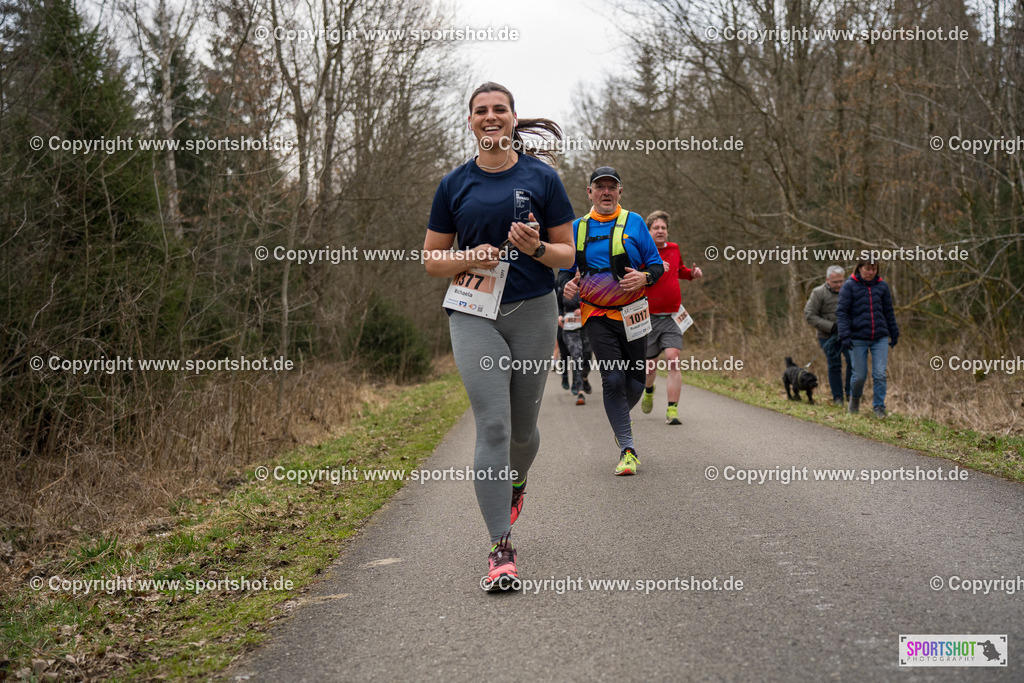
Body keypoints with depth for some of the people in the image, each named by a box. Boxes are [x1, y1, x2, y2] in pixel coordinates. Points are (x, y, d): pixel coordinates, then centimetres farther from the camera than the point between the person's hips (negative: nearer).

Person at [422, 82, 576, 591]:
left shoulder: (541, 178, 3)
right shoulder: (454, 185, 6)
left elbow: (569, 252, 6)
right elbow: (432, 259, 10)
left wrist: (536, 248, -16)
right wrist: (468, 258, -11)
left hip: (533, 312, 1)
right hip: (474, 314, 0)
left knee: (523, 426, 10)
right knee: (492, 425, -12)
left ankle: (516, 482, 47)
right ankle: (501, 549, -10)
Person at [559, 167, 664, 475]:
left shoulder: (634, 222, 3)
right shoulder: (578, 228, 7)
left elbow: (657, 265, 5)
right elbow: (565, 270, 15)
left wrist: (645, 277, -17)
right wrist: (566, 285, -8)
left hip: (631, 314, 1)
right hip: (597, 316, 0)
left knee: (635, 383, 3)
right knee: (613, 379, -14)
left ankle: (618, 419, 37)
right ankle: (627, 450, -7)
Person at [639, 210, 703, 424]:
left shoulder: (674, 249, 11)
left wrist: (692, 273, 13)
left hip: (672, 316, 2)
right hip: (649, 317, -2)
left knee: (673, 359, -16)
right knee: (650, 365, 8)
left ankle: (672, 410, -15)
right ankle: (649, 391, 44)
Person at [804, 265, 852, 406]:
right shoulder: (818, 293, -10)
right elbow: (809, 315, -13)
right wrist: (831, 327, -19)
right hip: (828, 337, -3)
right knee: (834, 366, 2)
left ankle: (850, 393, 6)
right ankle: (837, 397, 16)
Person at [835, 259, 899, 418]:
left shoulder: (882, 286, 6)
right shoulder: (849, 286, -4)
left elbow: (888, 311, 15)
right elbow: (841, 312, -7)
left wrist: (894, 334, 19)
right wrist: (845, 336, -16)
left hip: (880, 338, 2)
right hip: (858, 338, -2)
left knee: (880, 373, -5)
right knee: (859, 375, 5)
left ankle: (879, 407, 6)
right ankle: (855, 397, 34)